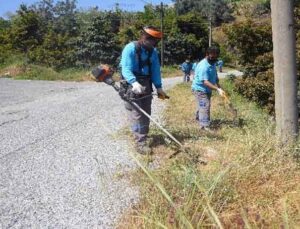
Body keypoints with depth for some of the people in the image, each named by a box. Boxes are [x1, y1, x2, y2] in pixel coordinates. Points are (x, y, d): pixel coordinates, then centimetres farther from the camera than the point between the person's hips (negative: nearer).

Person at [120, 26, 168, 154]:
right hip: (132, 86, -7)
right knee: (137, 114, -10)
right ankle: (140, 143, -8)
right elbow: (126, 69, -24)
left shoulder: (153, 52, 4)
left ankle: (143, 136, 25)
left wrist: (159, 87, -4)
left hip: (146, 85, 7)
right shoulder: (130, 48, -16)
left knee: (146, 113, 11)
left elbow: (155, 70, 5)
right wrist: (134, 83, -40)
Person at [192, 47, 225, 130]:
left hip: (207, 89, 9)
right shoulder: (203, 66, -28)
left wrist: (219, 87, 1)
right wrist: (217, 89, -41)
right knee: (205, 106, -15)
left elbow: (215, 77, 13)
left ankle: (198, 117, 46)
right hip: (200, 89, -9)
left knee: (202, 105, 23)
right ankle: (205, 125, -13)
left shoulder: (213, 64, 3)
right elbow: (205, 82, -35)